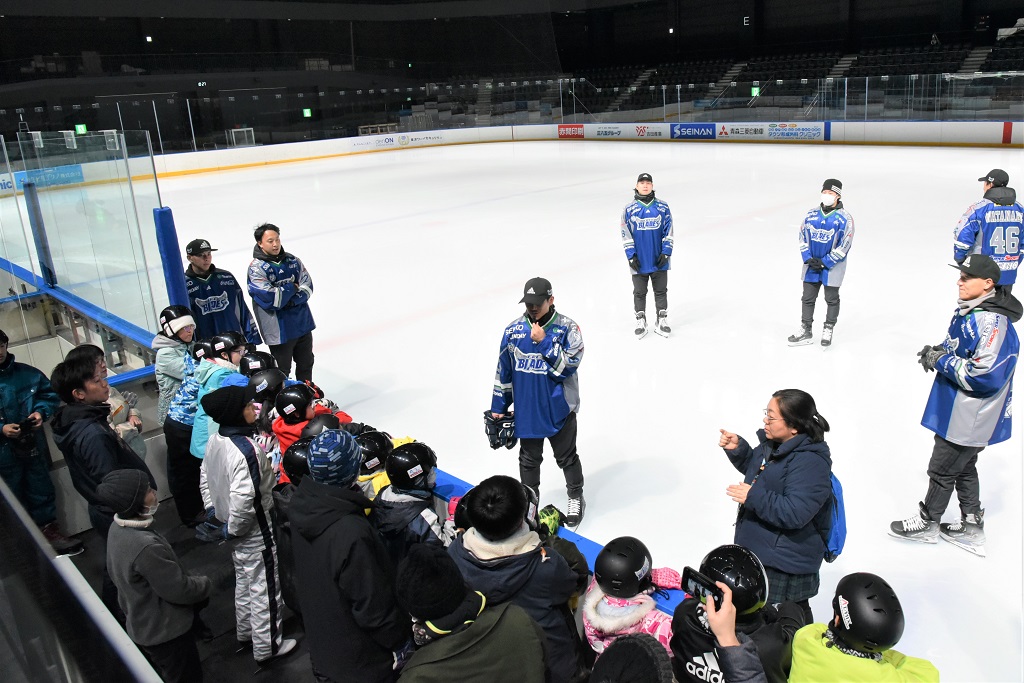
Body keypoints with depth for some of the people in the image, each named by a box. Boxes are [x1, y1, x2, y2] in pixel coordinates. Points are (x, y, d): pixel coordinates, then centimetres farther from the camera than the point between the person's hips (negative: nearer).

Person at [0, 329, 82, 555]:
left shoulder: (27, 373, -5)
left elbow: (50, 394, 7)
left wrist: (41, 411, -10)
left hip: (33, 446, 2)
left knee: (41, 490, 14)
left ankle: (49, 530, 28)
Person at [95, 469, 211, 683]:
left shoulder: (118, 528, -9)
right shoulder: (146, 547, -38)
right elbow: (178, 590, -28)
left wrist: (191, 578, 7)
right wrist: (204, 584, -7)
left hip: (142, 625, 8)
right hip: (165, 631, -8)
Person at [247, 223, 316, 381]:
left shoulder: (292, 260, 3)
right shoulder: (256, 268, -14)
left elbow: (307, 286, -3)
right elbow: (270, 297, -23)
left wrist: (289, 301, -18)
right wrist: (292, 288, -10)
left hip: (303, 323, 6)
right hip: (279, 330, -6)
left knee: (306, 364, 22)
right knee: (282, 371, 6)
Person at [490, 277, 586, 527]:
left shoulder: (567, 328, -14)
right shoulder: (513, 329, -4)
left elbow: (568, 366, -21)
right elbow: (503, 370, 3)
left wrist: (544, 341, -27)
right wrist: (499, 406, 5)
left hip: (559, 408, -3)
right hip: (525, 410, 3)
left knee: (566, 457, 16)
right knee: (529, 459, 18)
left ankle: (576, 497, 38)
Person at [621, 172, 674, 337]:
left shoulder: (663, 208, 0)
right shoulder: (629, 209, -2)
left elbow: (668, 232, 2)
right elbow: (626, 235, -2)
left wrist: (666, 252, -5)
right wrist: (631, 256, -7)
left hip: (659, 260, 1)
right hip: (639, 261, -1)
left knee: (661, 290, 10)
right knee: (639, 292, 9)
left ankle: (662, 320, 22)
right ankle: (641, 322, 21)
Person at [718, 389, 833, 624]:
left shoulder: (810, 463, -27)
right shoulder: (771, 444, 1)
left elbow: (795, 513, -33)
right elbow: (753, 467, 22)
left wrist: (753, 497, -29)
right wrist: (737, 449, 3)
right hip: (759, 552, 10)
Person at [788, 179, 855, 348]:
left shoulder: (844, 218, -12)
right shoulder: (811, 214, 0)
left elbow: (844, 245, -13)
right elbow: (803, 237, 6)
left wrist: (825, 262, -16)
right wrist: (808, 258, -6)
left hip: (833, 266, -4)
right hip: (811, 264, 4)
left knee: (831, 299, 9)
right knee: (808, 297, 9)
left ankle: (828, 330, 24)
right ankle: (805, 331, 20)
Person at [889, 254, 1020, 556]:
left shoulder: (992, 322, -27)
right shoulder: (968, 310, 4)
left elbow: (984, 376, -31)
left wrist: (942, 361, -21)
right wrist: (939, 351, 2)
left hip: (970, 418, -10)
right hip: (959, 411, 10)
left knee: (942, 470, 7)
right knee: (963, 467, 21)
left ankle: (927, 522, 26)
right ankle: (971, 527, 36)